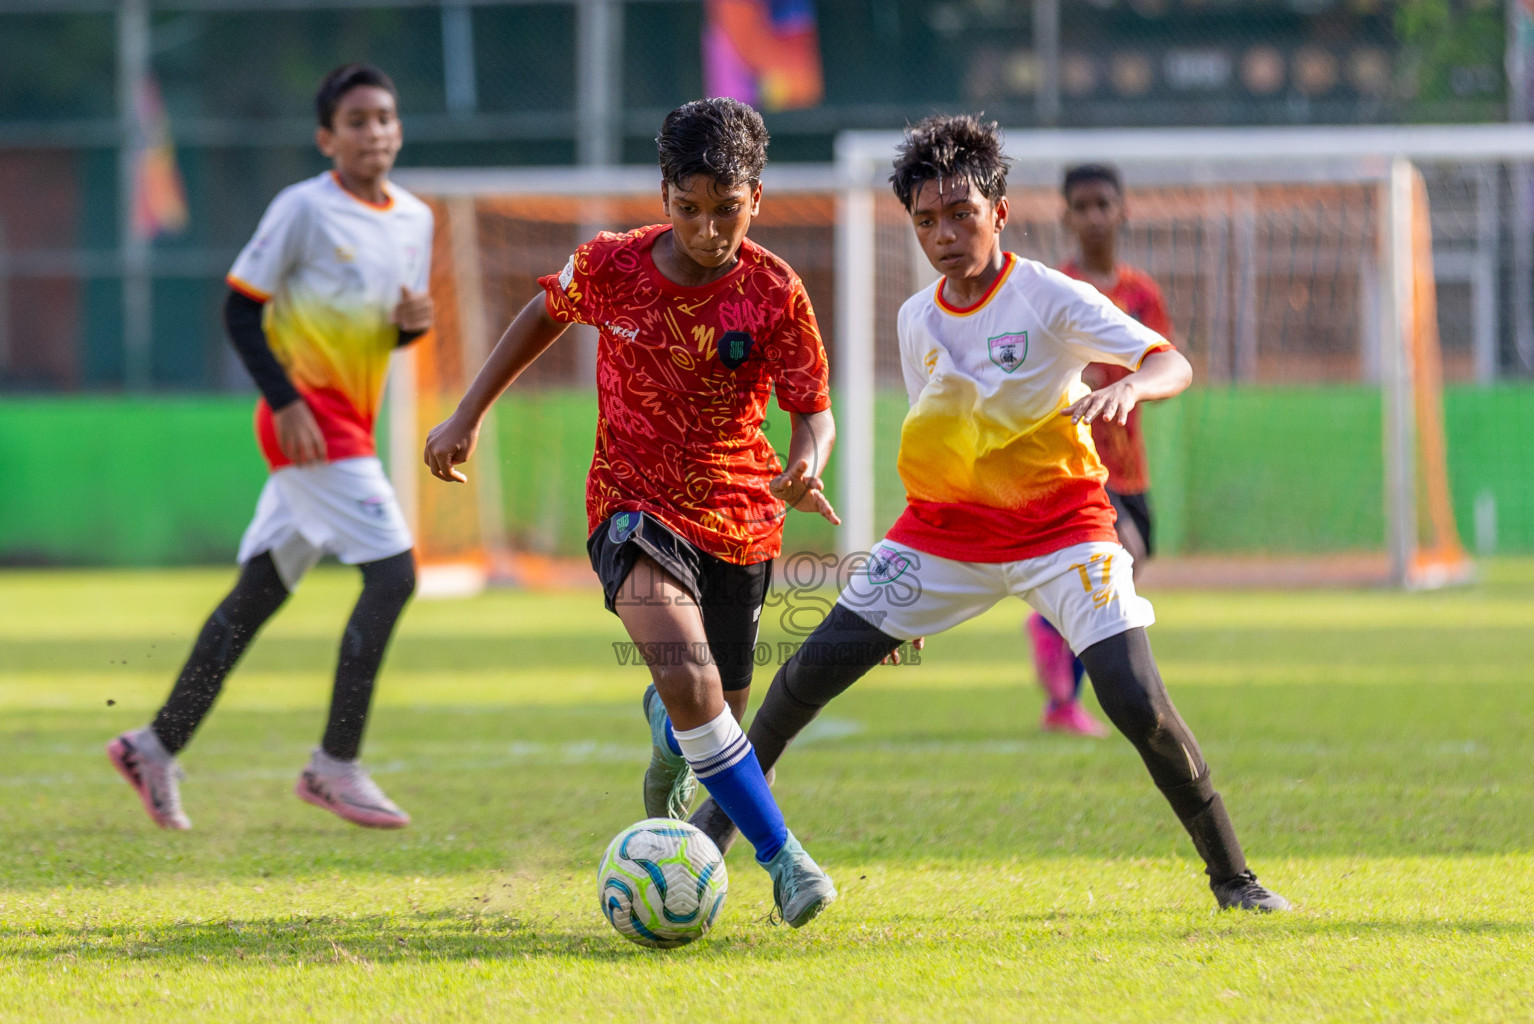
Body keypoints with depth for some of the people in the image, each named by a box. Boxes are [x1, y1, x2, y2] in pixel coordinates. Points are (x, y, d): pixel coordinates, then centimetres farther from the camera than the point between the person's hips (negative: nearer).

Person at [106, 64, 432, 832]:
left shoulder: (414, 218, 11)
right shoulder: (303, 208, -9)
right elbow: (240, 306, -8)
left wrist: (410, 324, -3)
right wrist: (285, 401, -17)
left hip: (351, 423, 8)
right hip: (306, 418, -8)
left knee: (261, 592, 10)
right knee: (392, 571, -16)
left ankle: (158, 746, 18)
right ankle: (336, 765, -11)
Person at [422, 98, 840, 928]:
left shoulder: (774, 294, -12)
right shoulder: (611, 267, -9)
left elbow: (814, 411, -4)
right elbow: (546, 314, 12)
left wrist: (806, 464, -27)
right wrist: (468, 415, 12)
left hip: (739, 516, 2)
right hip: (634, 505, -2)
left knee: (714, 720, 14)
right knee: (687, 678, -29)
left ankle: (665, 735, 55)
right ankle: (783, 859, -22)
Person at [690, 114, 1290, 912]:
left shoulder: (1049, 299, -14)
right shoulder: (917, 320, 2)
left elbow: (1172, 365, -23)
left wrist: (1128, 388, -48)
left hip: (1061, 526, -4)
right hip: (947, 528, 4)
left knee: (1137, 703, -20)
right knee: (814, 668, 0)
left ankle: (1231, 876, -5)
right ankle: (725, 808, 24)